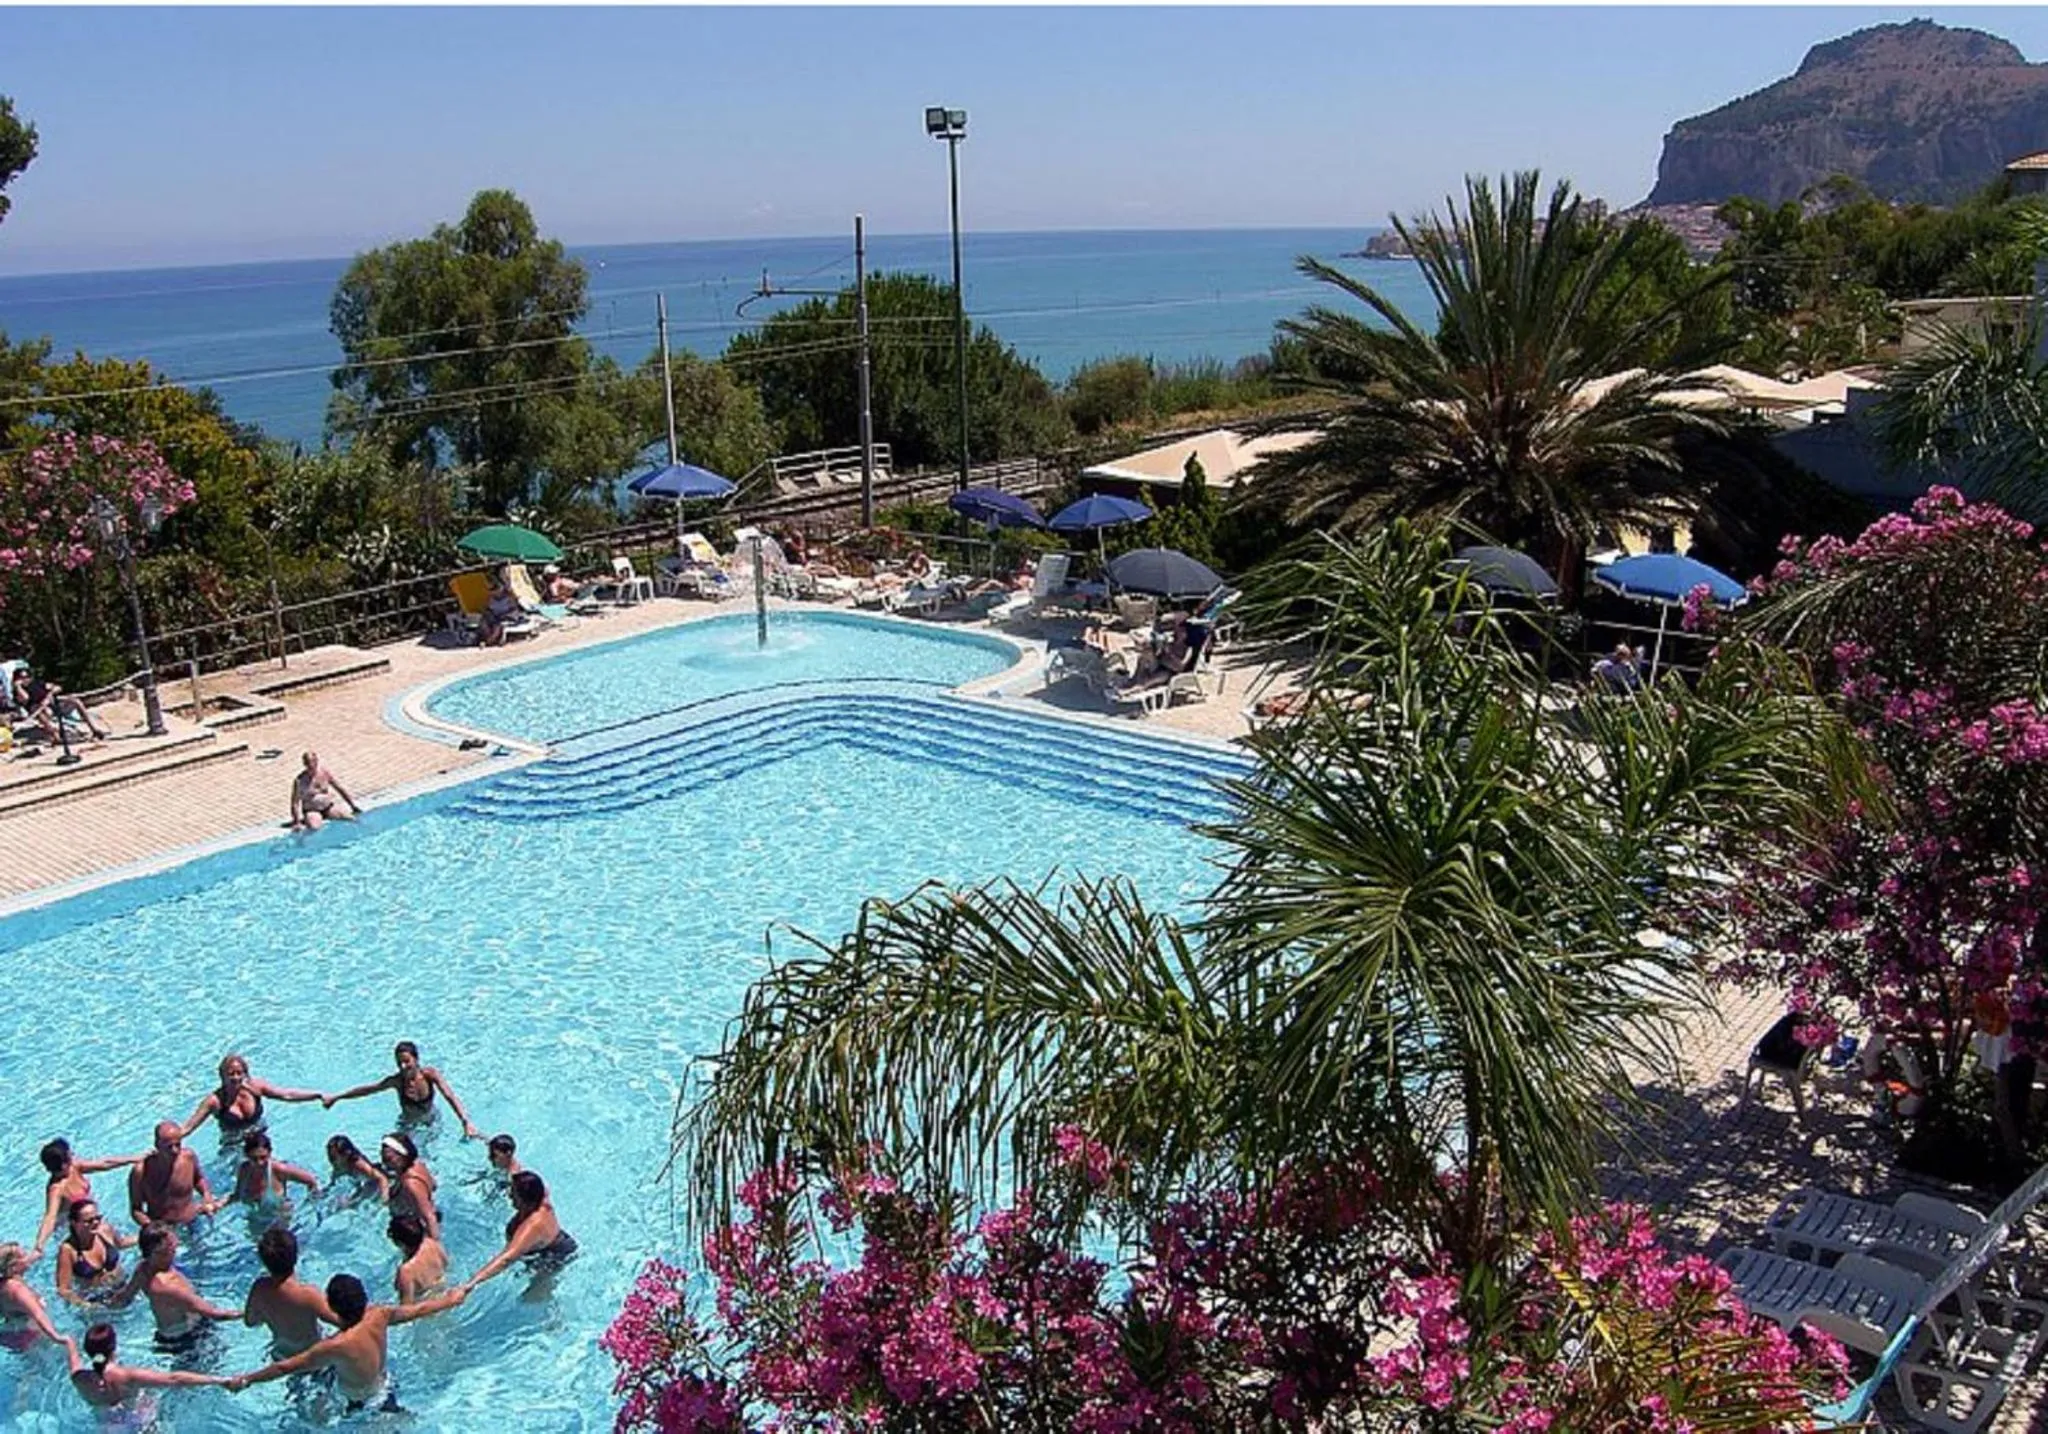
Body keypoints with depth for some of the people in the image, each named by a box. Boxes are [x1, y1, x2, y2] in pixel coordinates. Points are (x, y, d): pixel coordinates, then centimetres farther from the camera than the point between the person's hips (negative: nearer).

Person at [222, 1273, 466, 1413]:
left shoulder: (337, 1346, -36)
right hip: (385, 1388, 6)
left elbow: (285, 1367, -29)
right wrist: (451, 1300, 11)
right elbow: (418, 1310, -5)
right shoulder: (379, 1316, -21)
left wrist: (245, 1380, -19)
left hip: (362, 1406, -6)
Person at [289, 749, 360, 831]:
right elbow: (295, 803, -16)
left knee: (351, 817, -14)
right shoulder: (300, 781, -18)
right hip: (311, 810, -3)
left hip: (328, 806, 3)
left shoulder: (325, 773, -8)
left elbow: (340, 788, 2)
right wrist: (297, 823, -20)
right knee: (314, 827, -32)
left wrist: (353, 804, 3)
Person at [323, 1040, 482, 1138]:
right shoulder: (397, 1080, -22)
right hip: (408, 1127, -1)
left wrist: (466, 1121, -42)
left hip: (431, 1122, 1)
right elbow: (367, 1089, -11)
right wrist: (335, 1098, -6)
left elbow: (450, 1097, -30)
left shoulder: (430, 1074, -22)